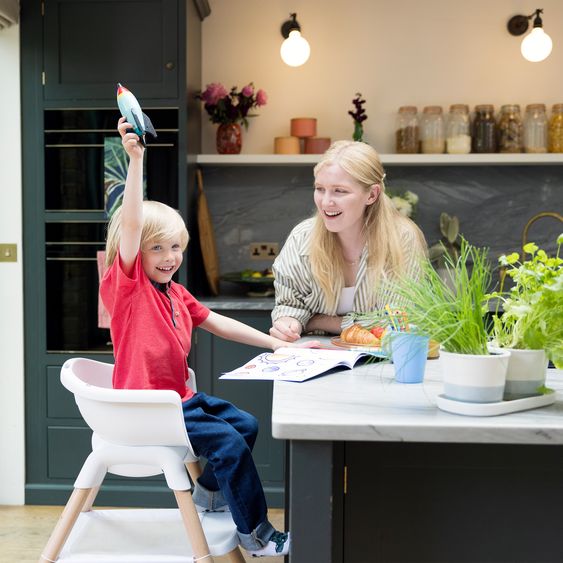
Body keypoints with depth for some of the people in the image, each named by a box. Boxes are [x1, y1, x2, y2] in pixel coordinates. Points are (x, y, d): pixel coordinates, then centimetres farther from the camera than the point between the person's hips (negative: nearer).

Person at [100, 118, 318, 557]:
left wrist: (278, 344, 9)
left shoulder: (176, 294, 10)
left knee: (246, 424, 13)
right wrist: (135, 158, -37)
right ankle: (255, 534, -2)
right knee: (228, 440, -16)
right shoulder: (126, 284, -14)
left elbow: (220, 324, 14)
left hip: (178, 396, 9)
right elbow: (131, 223, -28)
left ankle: (209, 491, 33)